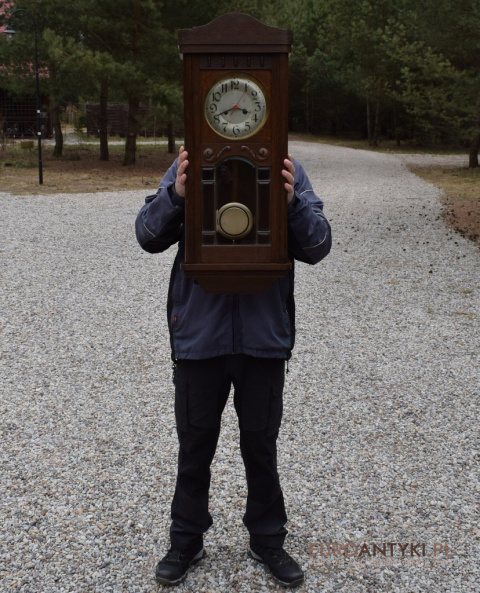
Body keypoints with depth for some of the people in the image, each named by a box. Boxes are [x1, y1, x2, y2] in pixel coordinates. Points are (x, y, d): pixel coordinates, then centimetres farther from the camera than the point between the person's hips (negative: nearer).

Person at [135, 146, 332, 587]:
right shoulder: (190, 165, -2)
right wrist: (176, 195, -23)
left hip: (264, 335, 0)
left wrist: (293, 201, -24)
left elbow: (317, 247, -6)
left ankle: (267, 539, 37)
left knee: (261, 444, 17)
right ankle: (187, 541, 35)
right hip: (200, 332, 0)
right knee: (195, 446, 15)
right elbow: (148, 236, -5)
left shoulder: (286, 169, -3)